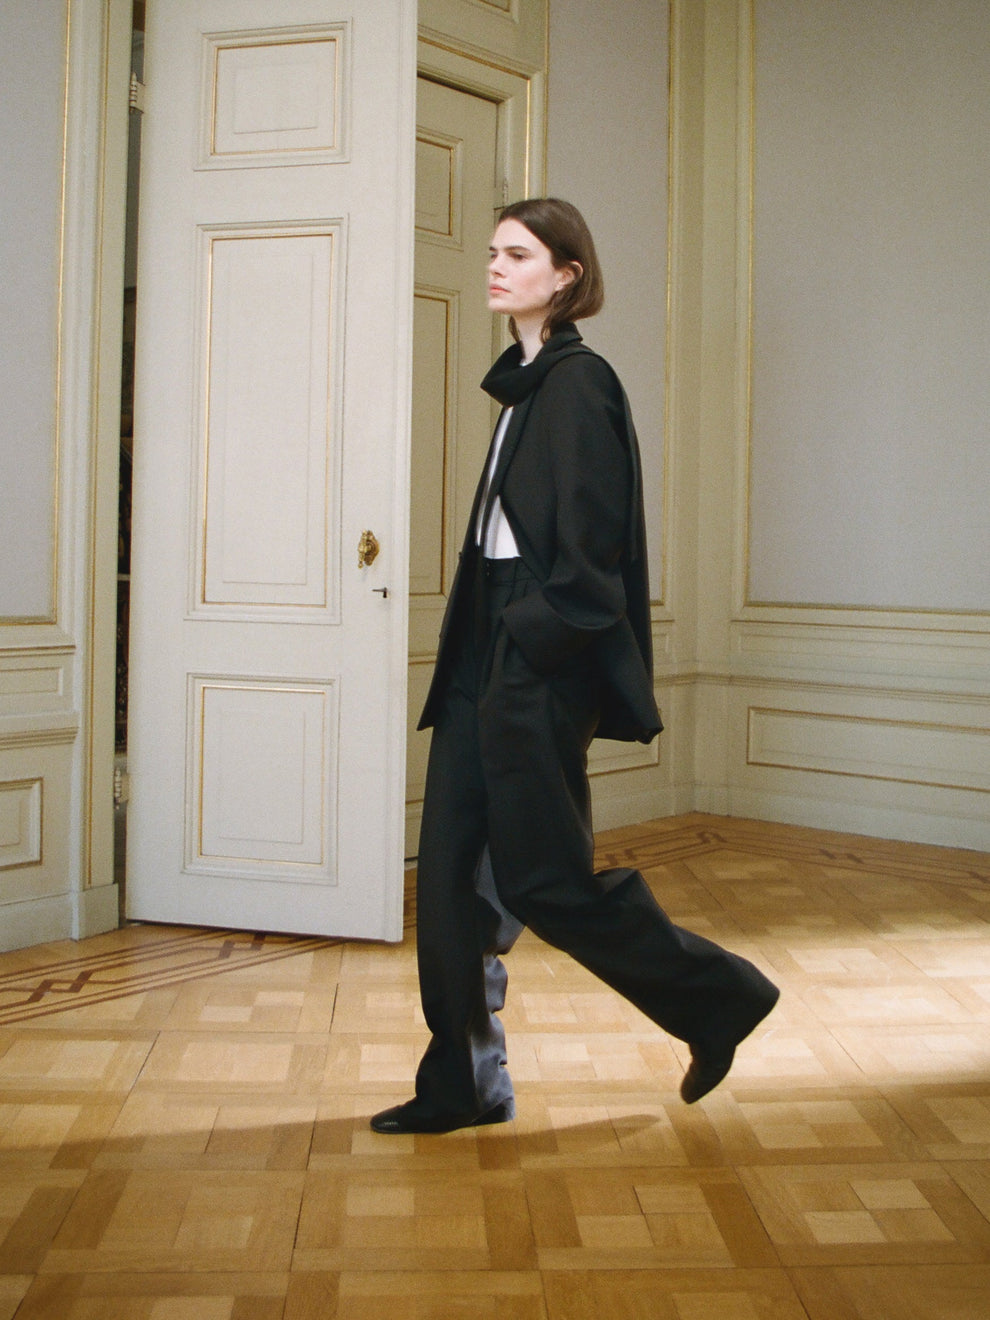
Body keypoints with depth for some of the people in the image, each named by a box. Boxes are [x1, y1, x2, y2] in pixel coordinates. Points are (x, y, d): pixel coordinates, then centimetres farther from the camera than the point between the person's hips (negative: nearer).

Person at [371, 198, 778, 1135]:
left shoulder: (576, 385, -11)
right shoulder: (526, 382, 16)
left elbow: (587, 553, -17)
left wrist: (527, 637, -15)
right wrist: (481, 645, 13)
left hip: (541, 670, -9)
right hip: (491, 661, 9)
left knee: (542, 875, -1)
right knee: (453, 873, 7)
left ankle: (717, 998, 20)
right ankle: (464, 1083, 18)